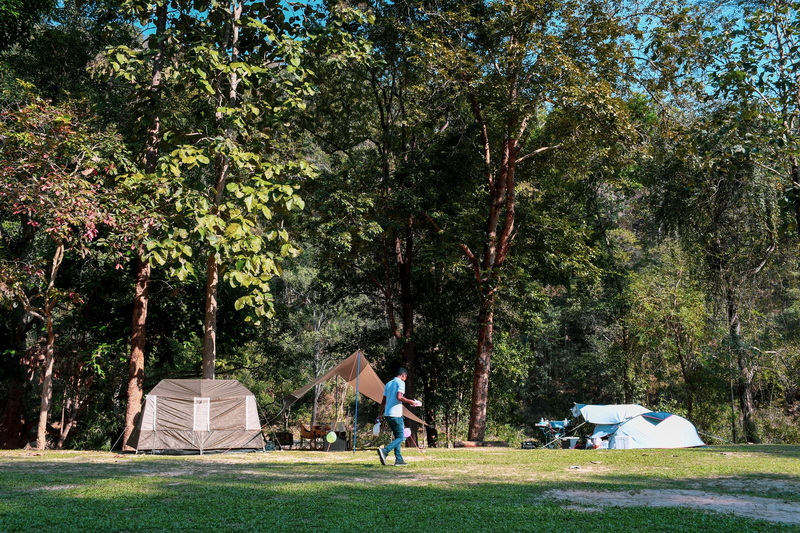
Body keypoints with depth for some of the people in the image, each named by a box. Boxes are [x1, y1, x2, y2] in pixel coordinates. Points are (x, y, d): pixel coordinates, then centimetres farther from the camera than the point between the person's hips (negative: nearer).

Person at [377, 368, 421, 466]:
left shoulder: (388, 384, 18)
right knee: (400, 437, -3)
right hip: (396, 415, -8)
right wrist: (410, 401, -8)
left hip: (387, 414, 8)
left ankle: (399, 460, 10)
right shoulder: (401, 383, -5)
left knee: (397, 437, 15)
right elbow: (399, 397, -20)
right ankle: (384, 451, -21)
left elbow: (383, 401, 19)